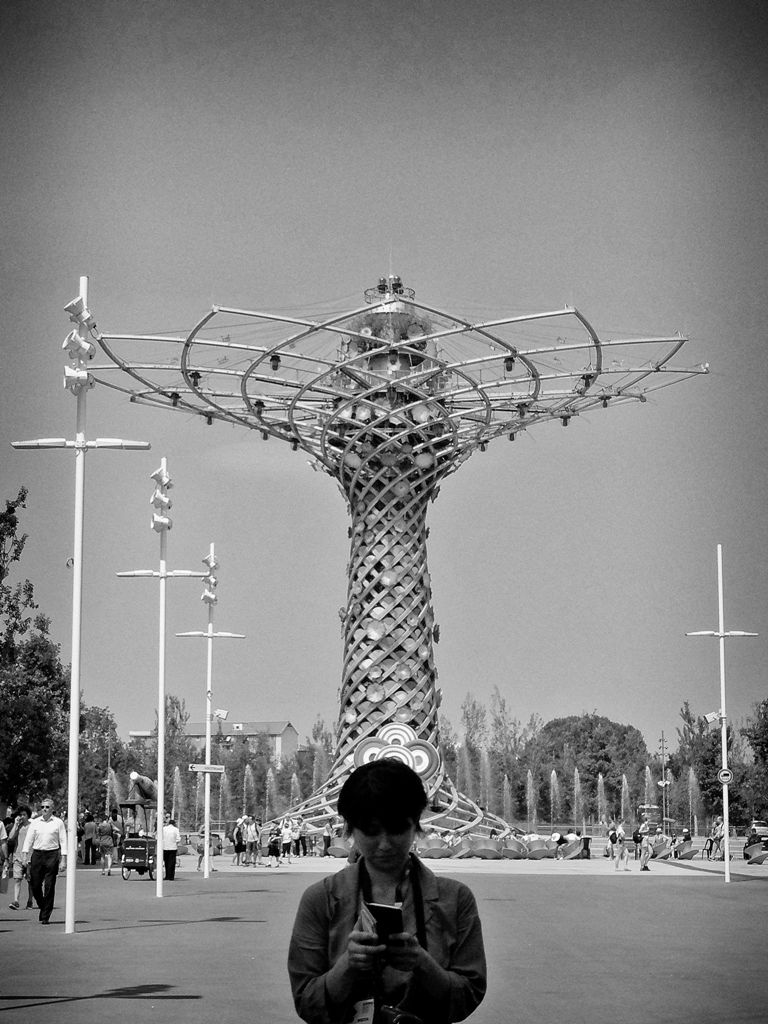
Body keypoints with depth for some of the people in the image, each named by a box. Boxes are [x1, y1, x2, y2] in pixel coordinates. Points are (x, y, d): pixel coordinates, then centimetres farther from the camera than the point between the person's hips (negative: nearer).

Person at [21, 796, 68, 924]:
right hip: (37, 854, 2)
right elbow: (28, 840, 9)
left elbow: (63, 841, 1)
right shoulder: (35, 822, 7)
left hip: (52, 855, -2)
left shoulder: (58, 822, 2)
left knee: (49, 887, -2)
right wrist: (25, 856, -1)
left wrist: (63, 860, -4)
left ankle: (45, 916, 5)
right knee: (35, 885, 1)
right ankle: (42, 907, 27)